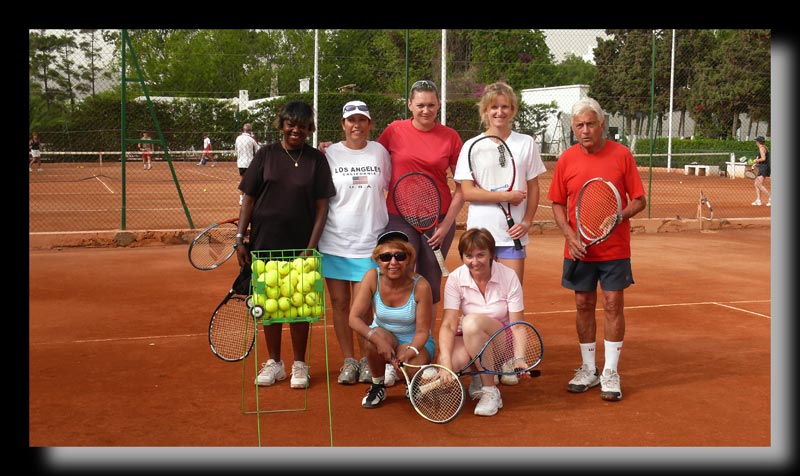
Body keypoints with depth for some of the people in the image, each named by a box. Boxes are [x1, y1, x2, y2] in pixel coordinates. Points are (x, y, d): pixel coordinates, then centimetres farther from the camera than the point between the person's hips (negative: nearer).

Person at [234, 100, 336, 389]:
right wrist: (240, 238, -3)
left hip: (300, 244, -1)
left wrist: (311, 246, -10)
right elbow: (248, 199, 4)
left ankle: (299, 364, 20)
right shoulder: (266, 155, 2)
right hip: (265, 242, 1)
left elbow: (322, 207, -2)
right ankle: (274, 363, 23)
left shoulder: (317, 159, 0)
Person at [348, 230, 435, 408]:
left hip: (414, 342, -1)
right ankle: (377, 387, -6)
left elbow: (422, 331, -17)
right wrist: (378, 340, -37)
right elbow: (354, 318, -21)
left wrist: (410, 352, -37)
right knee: (377, 335, -34)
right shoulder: (372, 277, -18)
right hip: (384, 337, 2)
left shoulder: (420, 285, -22)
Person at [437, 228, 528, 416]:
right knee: (444, 366, -32)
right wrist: (445, 362, -36)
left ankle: (490, 392, -23)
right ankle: (480, 376, 5)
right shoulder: (455, 279, -11)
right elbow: (448, 325, -19)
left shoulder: (509, 277, -14)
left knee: (472, 322, -35)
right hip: (468, 339, 2)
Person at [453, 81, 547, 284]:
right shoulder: (472, 146, 2)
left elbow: (533, 187, 9)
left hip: (513, 232, 1)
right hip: (480, 231, 0)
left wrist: (527, 221, -4)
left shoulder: (526, 143, 6)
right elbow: (467, 192, -6)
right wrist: (506, 196, -13)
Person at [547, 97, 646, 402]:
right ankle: (588, 369, 24)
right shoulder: (566, 159, 1)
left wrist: (621, 215, -21)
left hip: (615, 248, -2)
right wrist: (569, 234, -8)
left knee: (613, 305, -1)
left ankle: (610, 373, 11)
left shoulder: (622, 155, -5)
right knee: (583, 305, 9)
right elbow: (558, 203, 7)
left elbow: (639, 200, -1)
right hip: (579, 250, 2)